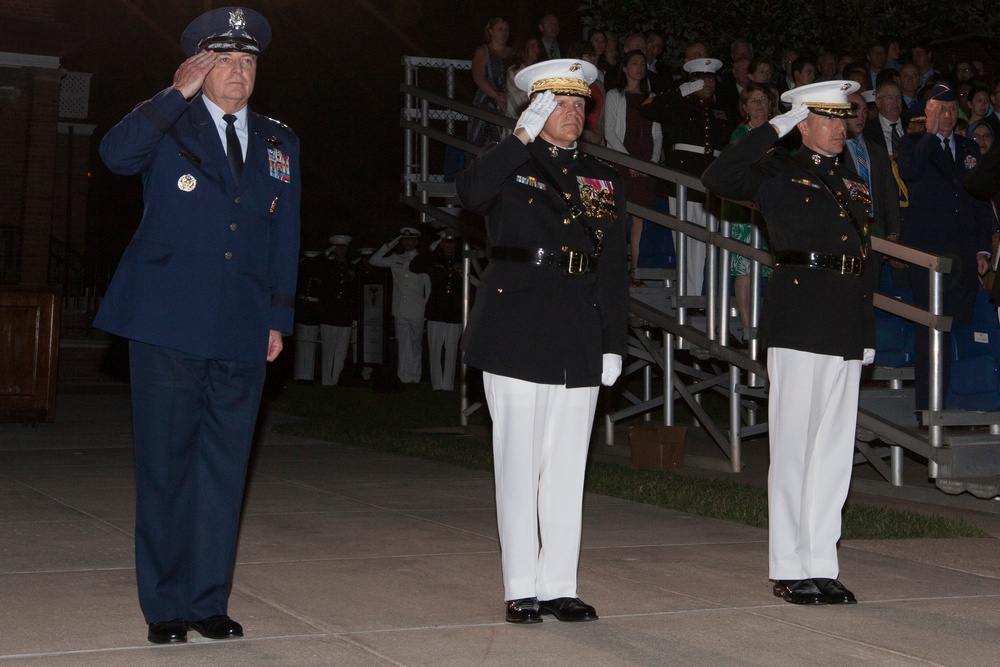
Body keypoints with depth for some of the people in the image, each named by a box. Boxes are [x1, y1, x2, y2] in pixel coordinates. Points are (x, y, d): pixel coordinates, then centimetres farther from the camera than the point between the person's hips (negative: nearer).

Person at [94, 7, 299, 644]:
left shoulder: (279, 142, 15)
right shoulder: (168, 125, 4)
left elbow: (286, 234, 15)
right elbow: (115, 154, -18)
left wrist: (279, 317, 8)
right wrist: (178, 93, -13)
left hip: (242, 330, 3)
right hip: (168, 325, -3)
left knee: (223, 467, 5)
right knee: (166, 465, 1)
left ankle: (208, 599, 13)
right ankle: (166, 605, 10)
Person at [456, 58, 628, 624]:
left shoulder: (605, 180, 16)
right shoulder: (511, 168, 5)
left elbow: (616, 270, 13)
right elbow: (471, 193, -20)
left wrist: (614, 343, 6)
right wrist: (523, 136, -20)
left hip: (581, 338, 4)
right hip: (517, 332, -3)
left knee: (567, 466, 6)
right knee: (519, 462, 0)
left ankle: (560, 586, 13)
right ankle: (522, 589, 7)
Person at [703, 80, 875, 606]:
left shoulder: (851, 182, 21)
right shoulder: (780, 173, 2)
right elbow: (717, 178, -16)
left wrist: (866, 330, 17)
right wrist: (775, 127, -12)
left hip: (846, 326, 7)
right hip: (798, 320, -6)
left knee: (834, 449, 7)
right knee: (793, 446, -3)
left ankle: (822, 565, 13)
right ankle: (789, 570, 3)